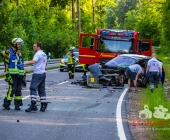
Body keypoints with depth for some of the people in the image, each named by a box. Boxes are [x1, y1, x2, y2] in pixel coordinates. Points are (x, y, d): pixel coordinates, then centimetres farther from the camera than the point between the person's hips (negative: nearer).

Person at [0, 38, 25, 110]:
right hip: (12, 74, -7)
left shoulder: (19, 53, 18)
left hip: (19, 74, 7)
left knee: (18, 89, 6)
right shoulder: (9, 52, -5)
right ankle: (6, 104, 0)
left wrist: (23, 74, 22)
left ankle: (17, 104, 12)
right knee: (12, 89, -10)